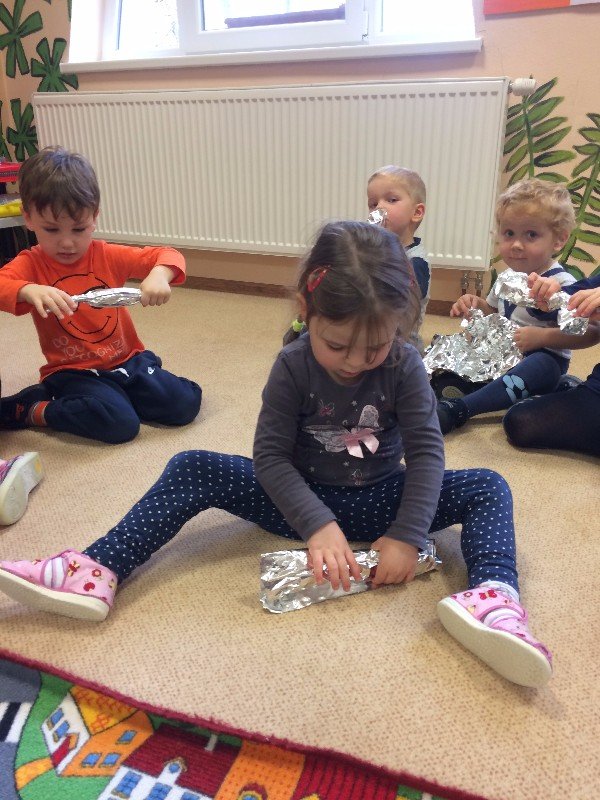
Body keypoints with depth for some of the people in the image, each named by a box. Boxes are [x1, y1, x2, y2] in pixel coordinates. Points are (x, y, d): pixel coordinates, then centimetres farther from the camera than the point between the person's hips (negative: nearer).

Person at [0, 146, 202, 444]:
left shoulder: (108, 256, 2)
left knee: (186, 403, -11)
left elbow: (169, 255, -1)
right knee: (121, 424, -28)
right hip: (72, 372, -4)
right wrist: (29, 291, -46)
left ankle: (115, 395, 8)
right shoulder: (30, 264, -4)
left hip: (128, 360, 4)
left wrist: (159, 274, -26)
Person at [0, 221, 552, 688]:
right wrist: (317, 524, -28)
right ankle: (95, 575, -23)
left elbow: (426, 451, -16)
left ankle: (494, 600, -42)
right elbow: (270, 454, -17)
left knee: (487, 489, -19)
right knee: (192, 470, -17)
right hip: (305, 500, 0)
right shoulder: (293, 367, -16)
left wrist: (406, 535, -26)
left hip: (380, 500, 1)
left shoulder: (405, 367, -16)